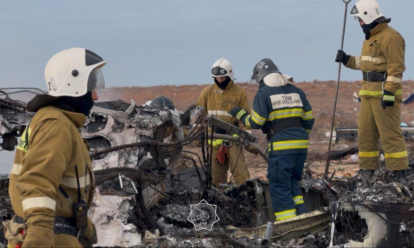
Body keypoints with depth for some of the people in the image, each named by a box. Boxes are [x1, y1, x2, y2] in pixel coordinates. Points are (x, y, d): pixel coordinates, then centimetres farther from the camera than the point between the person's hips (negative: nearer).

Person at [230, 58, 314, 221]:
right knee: (292, 183, 19)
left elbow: (255, 122, -7)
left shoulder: (264, 93, -4)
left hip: (281, 147, -6)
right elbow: (309, 118, 14)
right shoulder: (296, 90, 14)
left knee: (279, 187, -1)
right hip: (301, 146, 6)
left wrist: (241, 115, 10)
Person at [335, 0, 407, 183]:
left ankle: (399, 174, -8)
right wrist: (347, 60, 14)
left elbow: (396, 68, -20)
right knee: (366, 132, 11)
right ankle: (367, 171, 17)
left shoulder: (390, 37, -15)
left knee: (390, 134, -10)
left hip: (385, 94, -10)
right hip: (369, 93, 10)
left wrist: (389, 93, -25)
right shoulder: (370, 37, 17)